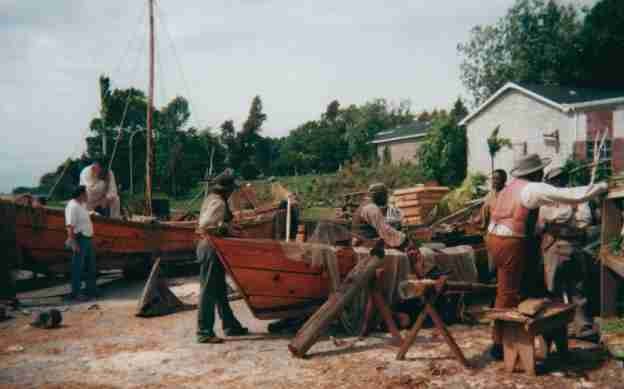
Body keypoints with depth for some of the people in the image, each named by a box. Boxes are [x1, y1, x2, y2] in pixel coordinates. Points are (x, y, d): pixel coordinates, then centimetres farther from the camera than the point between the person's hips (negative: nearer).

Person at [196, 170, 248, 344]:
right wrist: (226, 227, -21)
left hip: (208, 247, 11)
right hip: (211, 250, -11)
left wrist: (228, 226, 12)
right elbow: (205, 224, -28)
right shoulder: (218, 203, -16)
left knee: (220, 290, 17)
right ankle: (204, 332, 1)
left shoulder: (211, 199, 14)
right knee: (209, 291, -5)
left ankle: (230, 325, 28)